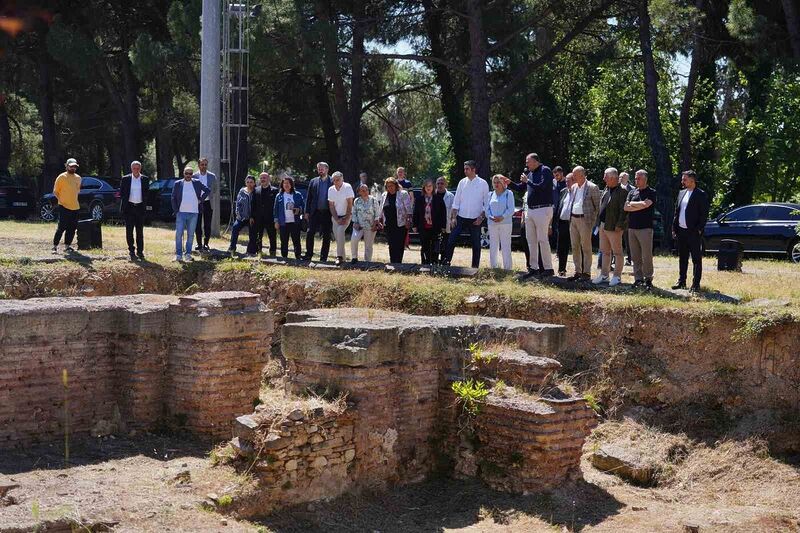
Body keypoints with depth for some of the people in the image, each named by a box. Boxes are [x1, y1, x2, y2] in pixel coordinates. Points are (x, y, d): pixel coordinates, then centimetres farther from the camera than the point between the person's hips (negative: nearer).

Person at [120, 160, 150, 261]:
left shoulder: (145, 179, 4)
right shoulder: (125, 179, 1)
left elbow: (147, 193, 9)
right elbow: (121, 193, 4)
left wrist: (146, 205, 0)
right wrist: (123, 205, -3)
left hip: (140, 207, 1)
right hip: (129, 207, -1)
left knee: (140, 231, 6)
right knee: (129, 230, 1)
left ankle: (140, 252, 11)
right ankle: (132, 252, 7)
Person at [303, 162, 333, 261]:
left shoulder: (332, 182, 1)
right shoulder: (313, 182, 9)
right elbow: (308, 197, 9)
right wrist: (307, 212, 3)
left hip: (327, 213, -2)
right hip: (315, 212, 2)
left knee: (326, 236, 3)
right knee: (310, 233, -5)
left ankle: (323, 257, 11)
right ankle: (308, 255, 4)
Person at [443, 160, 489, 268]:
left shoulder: (483, 183, -3)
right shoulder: (462, 182, 5)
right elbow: (456, 201, 6)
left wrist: (481, 217, -8)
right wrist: (452, 217, 0)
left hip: (475, 219, -2)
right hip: (461, 217, 2)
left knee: (476, 244, 5)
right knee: (451, 241, -5)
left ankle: (475, 266, 13)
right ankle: (446, 262, 2)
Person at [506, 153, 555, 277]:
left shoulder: (545, 170, -10)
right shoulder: (529, 173, 14)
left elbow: (541, 187, -23)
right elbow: (521, 188, 22)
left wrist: (527, 181, -16)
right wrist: (510, 183, 7)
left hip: (543, 210, -9)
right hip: (530, 210, 9)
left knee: (542, 239, -8)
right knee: (531, 239, 10)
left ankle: (548, 268, -3)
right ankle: (534, 268, 16)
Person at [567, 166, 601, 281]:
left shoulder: (592, 188, -7)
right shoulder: (574, 187, 14)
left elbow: (598, 206, -5)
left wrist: (592, 220, -9)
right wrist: (570, 218, 13)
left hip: (584, 220, -7)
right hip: (573, 219, 7)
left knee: (586, 248, -3)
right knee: (575, 247, 9)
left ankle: (586, 273, 1)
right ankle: (578, 272, 16)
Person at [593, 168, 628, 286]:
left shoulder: (622, 192, -14)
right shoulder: (607, 189, 13)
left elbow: (624, 210, -17)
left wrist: (619, 225, -20)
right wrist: (599, 221, 15)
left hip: (614, 227, -9)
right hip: (603, 225, 9)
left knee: (617, 252, 1)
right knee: (605, 252, 14)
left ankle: (617, 276, 6)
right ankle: (604, 275, 22)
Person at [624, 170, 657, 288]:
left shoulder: (651, 192, 0)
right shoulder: (632, 192, 15)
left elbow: (645, 204, -16)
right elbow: (626, 207, 3)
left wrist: (632, 204, -2)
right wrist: (640, 206, -7)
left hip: (645, 228, -5)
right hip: (632, 227, 5)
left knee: (647, 256, -5)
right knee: (635, 256, 7)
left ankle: (648, 279, 3)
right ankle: (638, 278, 12)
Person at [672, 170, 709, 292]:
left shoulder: (701, 195, -7)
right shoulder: (681, 193, 13)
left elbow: (704, 214, -10)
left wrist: (699, 229, -15)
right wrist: (674, 228, 11)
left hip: (693, 232, -7)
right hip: (681, 231, 7)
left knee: (696, 259, -1)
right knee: (682, 258, 14)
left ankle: (696, 284, 1)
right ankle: (681, 281, 22)